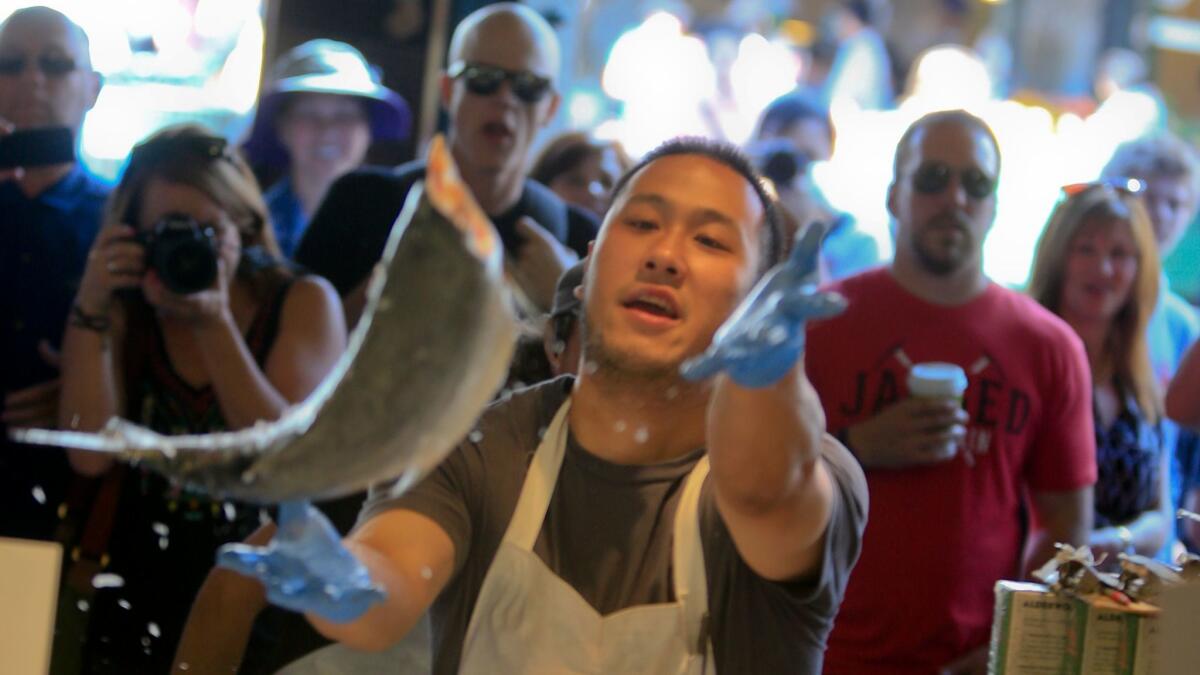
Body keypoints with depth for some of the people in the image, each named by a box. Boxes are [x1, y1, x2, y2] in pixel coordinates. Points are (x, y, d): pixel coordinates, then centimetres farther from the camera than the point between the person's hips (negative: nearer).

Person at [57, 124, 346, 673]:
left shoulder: (305, 303, -2)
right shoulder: (122, 314, 2)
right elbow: (91, 456, -10)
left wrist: (216, 325, -20)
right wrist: (90, 310, -14)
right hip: (142, 598, 2)